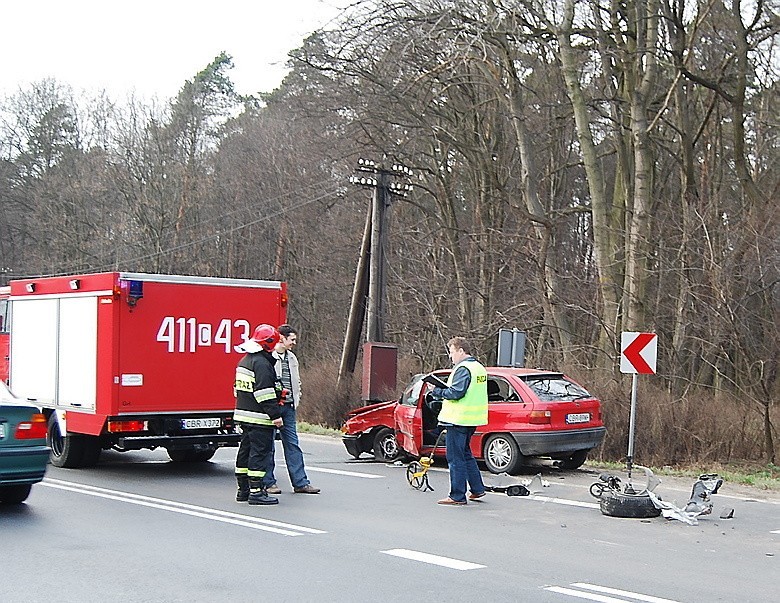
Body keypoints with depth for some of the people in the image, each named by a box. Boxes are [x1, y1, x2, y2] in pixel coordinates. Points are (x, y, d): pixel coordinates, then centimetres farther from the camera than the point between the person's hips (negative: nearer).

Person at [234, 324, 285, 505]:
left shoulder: (245, 361, 16)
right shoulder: (262, 363, -16)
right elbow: (265, 392, -21)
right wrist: (275, 414, -19)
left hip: (243, 414, 10)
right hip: (259, 418, -10)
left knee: (246, 450, 14)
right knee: (260, 452, -7)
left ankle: (243, 489, 20)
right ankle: (256, 491, -8)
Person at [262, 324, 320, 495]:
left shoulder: (292, 358, 17)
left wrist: (296, 397, 14)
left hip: (288, 407, 7)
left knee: (292, 445, 7)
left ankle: (300, 482, 8)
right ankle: (268, 482, 10)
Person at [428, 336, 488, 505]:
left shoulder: (463, 369, -16)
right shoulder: (479, 368, 16)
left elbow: (456, 392, -24)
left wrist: (438, 392, -11)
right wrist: (443, 390, 13)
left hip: (458, 420, -10)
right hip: (471, 421, 10)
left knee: (456, 458, -3)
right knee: (465, 454, 22)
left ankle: (457, 496, 0)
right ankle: (477, 488, 25)